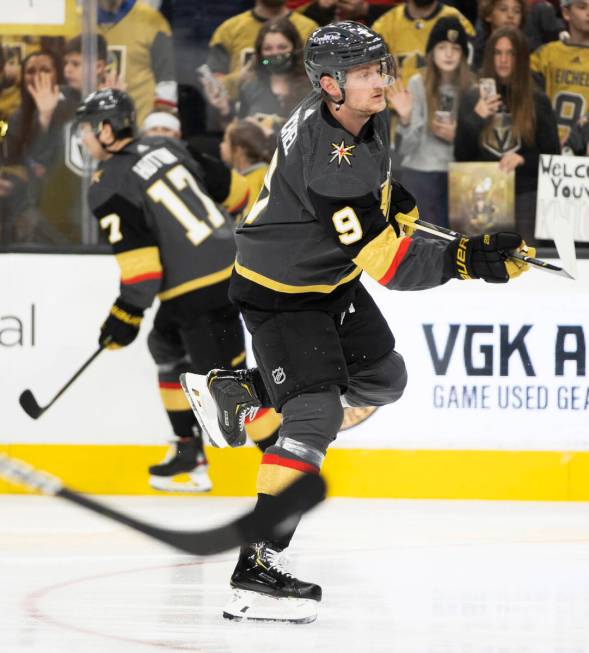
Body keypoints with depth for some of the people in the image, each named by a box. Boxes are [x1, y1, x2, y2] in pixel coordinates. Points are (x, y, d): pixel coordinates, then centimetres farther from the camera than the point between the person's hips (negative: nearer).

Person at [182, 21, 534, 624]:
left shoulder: (369, 118, -7)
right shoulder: (328, 165, -36)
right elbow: (389, 264, -36)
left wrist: (400, 204, 6)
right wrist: (467, 260, -38)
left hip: (333, 279, 9)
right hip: (281, 295, -9)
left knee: (382, 380, 18)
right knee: (315, 415, -18)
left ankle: (236, 391, 31)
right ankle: (255, 574, -19)